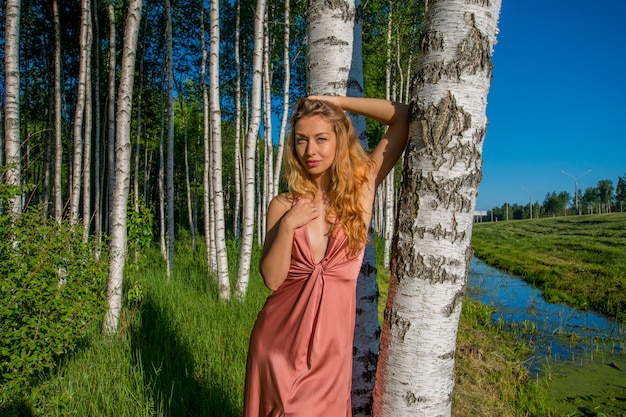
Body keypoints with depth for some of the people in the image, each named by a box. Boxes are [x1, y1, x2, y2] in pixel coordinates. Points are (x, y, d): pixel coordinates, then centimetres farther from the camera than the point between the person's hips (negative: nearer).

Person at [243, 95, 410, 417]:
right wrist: (288, 226, -17)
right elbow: (272, 279, -5)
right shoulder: (283, 206, -2)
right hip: (279, 336, 1)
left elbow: (403, 117, -7)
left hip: (331, 339, -1)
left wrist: (335, 101, -5)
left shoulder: (362, 187, -3)